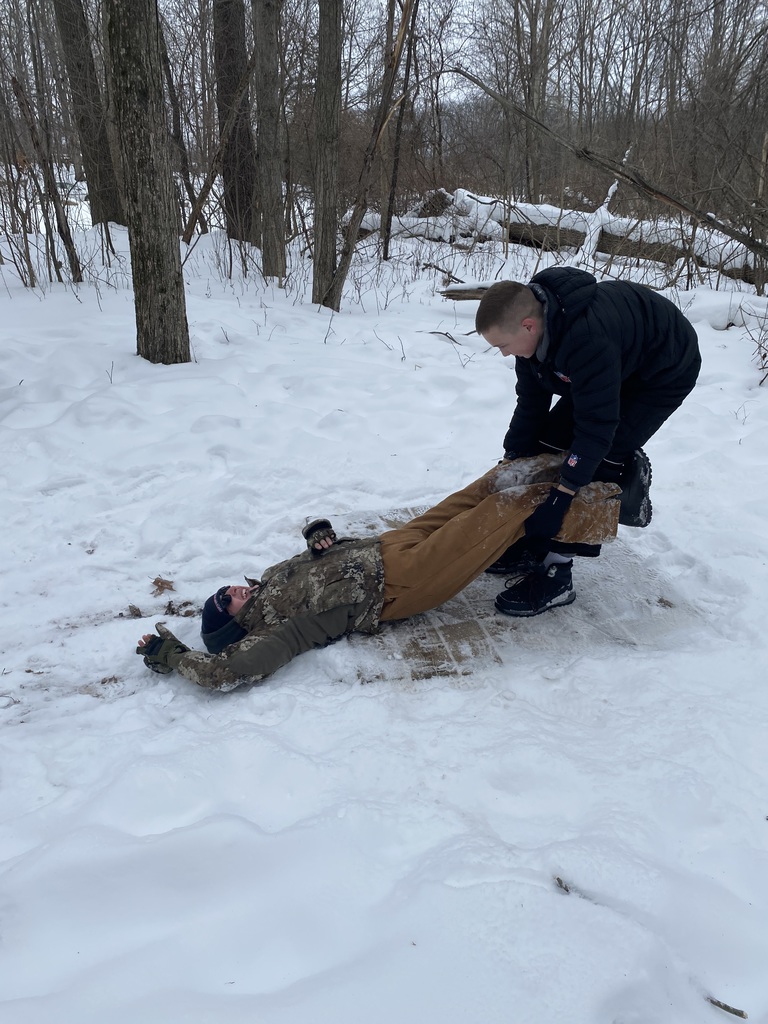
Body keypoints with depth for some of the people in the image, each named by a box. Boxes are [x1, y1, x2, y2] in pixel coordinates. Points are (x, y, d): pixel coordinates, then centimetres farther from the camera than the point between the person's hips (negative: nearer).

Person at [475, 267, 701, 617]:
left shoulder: (587, 338, -43)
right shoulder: (533, 318, -15)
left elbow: (597, 424, -37)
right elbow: (531, 403, -6)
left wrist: (560, 498, -34)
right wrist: (511, 464, -4)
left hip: (665, 375, -8)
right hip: (620, 363, 9)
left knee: (596, 462, -18)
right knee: (550, 438, -1)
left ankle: (555, 574, -12)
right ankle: (532, 540, 9)